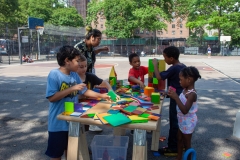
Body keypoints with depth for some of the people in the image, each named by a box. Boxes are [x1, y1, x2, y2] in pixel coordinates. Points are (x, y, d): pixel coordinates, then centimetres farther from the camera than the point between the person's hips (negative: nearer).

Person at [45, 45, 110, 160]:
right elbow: (51, 97, -23)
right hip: (58, 123, -6)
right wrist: (71, 89, -26)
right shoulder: (54, 74, -17)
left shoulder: (75, 75, 3)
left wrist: (101, 95, 5)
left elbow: (85, 91, 12)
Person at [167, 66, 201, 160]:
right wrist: (173, 95, -1)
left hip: (188, 122, -9)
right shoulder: (185, 90, -1)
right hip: (183, 120, 9)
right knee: (179, 139, 23)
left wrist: (176, 97, -38)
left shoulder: (192, 94, -29)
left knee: (186, 143, 9)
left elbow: (185, 110, -36)